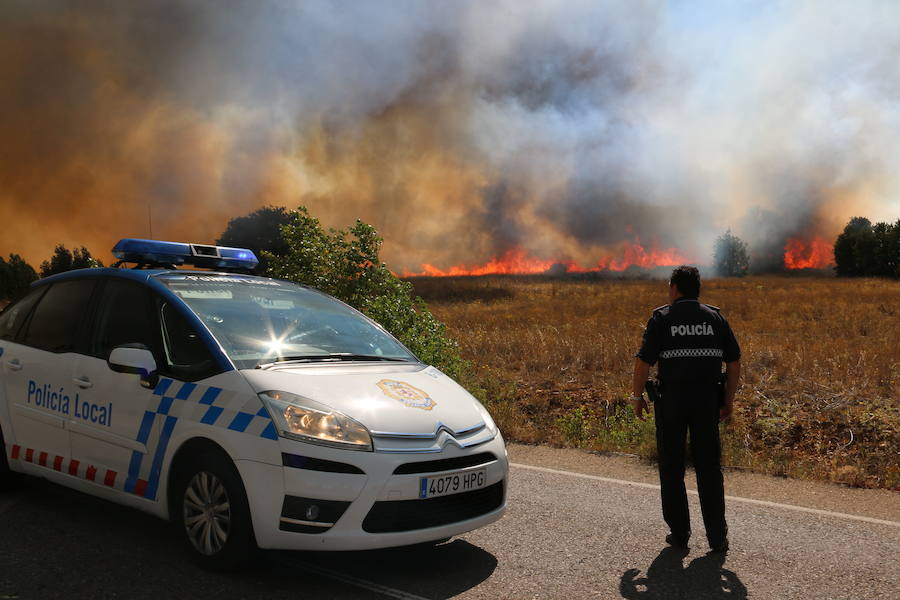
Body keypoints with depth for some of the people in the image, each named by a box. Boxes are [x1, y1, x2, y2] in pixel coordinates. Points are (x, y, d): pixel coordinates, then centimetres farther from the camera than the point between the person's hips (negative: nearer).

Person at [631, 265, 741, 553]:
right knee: (709, 467, 8)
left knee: (671, 467, 8)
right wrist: (729, 398, 15)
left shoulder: (662, 318, -3)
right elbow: (734, 360, 7)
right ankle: (717, 536, 9)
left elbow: (644, 360, -9)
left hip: (672, 397, -3)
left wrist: (636, 396, 2)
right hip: (707, 398, 3)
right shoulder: (715, 317, 7)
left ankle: (679, 532, 13)